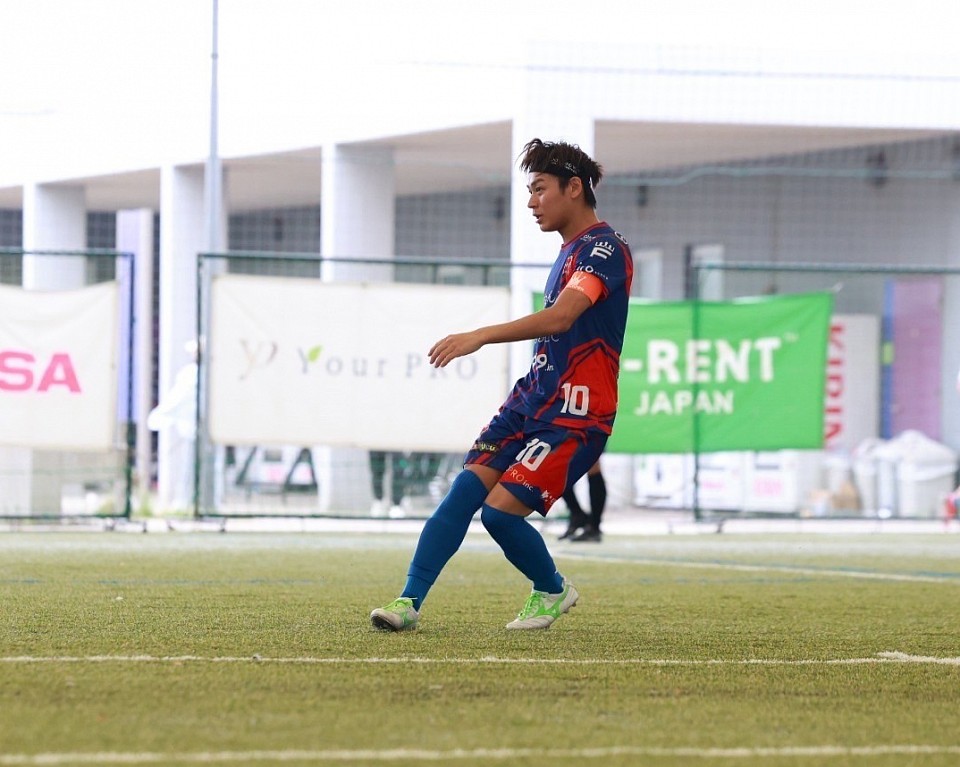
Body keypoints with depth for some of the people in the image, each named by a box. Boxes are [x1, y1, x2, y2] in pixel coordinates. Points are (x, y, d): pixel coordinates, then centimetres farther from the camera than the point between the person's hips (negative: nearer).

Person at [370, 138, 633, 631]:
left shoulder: (605, 249, -14)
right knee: (467, 487, -7)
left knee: (501, 509, -15)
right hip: (531, 401, 9)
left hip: (576, 415, -9)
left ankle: (553, 590, 12)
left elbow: (560, 317, -29)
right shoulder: (570, 252, 18)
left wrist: (482, 336, -37)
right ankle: (410, 601, -8)